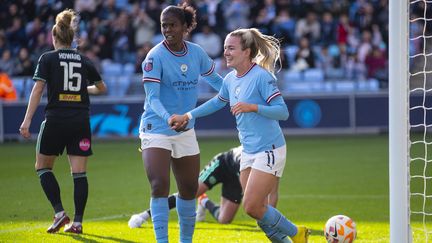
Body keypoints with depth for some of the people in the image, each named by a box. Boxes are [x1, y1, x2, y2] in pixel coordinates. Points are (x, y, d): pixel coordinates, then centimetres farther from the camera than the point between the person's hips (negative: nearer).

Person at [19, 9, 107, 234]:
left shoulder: (48, 58, 0)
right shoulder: (84, 61, 10)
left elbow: (38, 89, -9)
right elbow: (101, 88, 22)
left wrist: (27, 120, -12)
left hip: (55, 120, -3)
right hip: (81, 121, 3)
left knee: (43, 167, 13)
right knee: (79, 173, 3)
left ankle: (59, 212, -1)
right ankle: (77, 222, 0)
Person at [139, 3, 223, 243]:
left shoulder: (197, 52, 1)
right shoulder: (155, 56, -14)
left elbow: (214, 79, 20)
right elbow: (152, 98, -21)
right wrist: (168, 118, -38)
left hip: (185, 131, 5)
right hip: (156, 130, -5)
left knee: (189, 189, 12)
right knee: (159, 186, -18)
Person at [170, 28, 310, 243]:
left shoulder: (261, 76, -16)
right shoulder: (230, 80, 7)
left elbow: (283, 112, -19)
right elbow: (217, 102, 27)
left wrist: (253, 107, -31)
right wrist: (187, 116, 25)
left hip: (269, 150, -8)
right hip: (249, 152, 8)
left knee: (252, 207, -11)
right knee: (258, 209, 6)